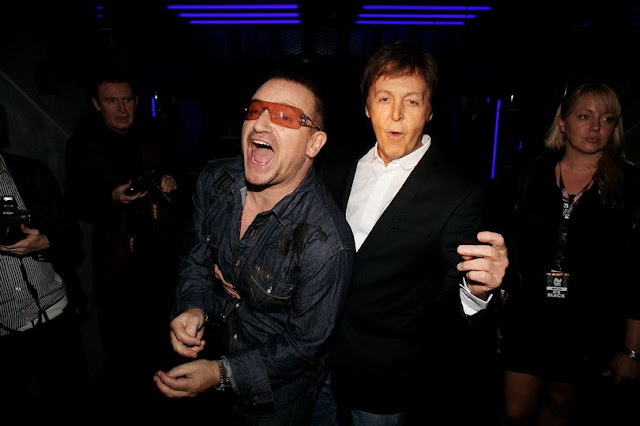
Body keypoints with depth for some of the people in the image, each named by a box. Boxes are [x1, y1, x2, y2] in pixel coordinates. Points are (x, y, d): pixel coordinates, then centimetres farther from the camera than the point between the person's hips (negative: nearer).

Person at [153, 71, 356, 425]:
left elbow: (303, 344, -21)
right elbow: (195, 255, 1)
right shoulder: (216, 179, -14)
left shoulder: (326, 244, -34)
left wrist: (222, 374, -23)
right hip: (214, 349, 5)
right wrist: (194, 308, -16)